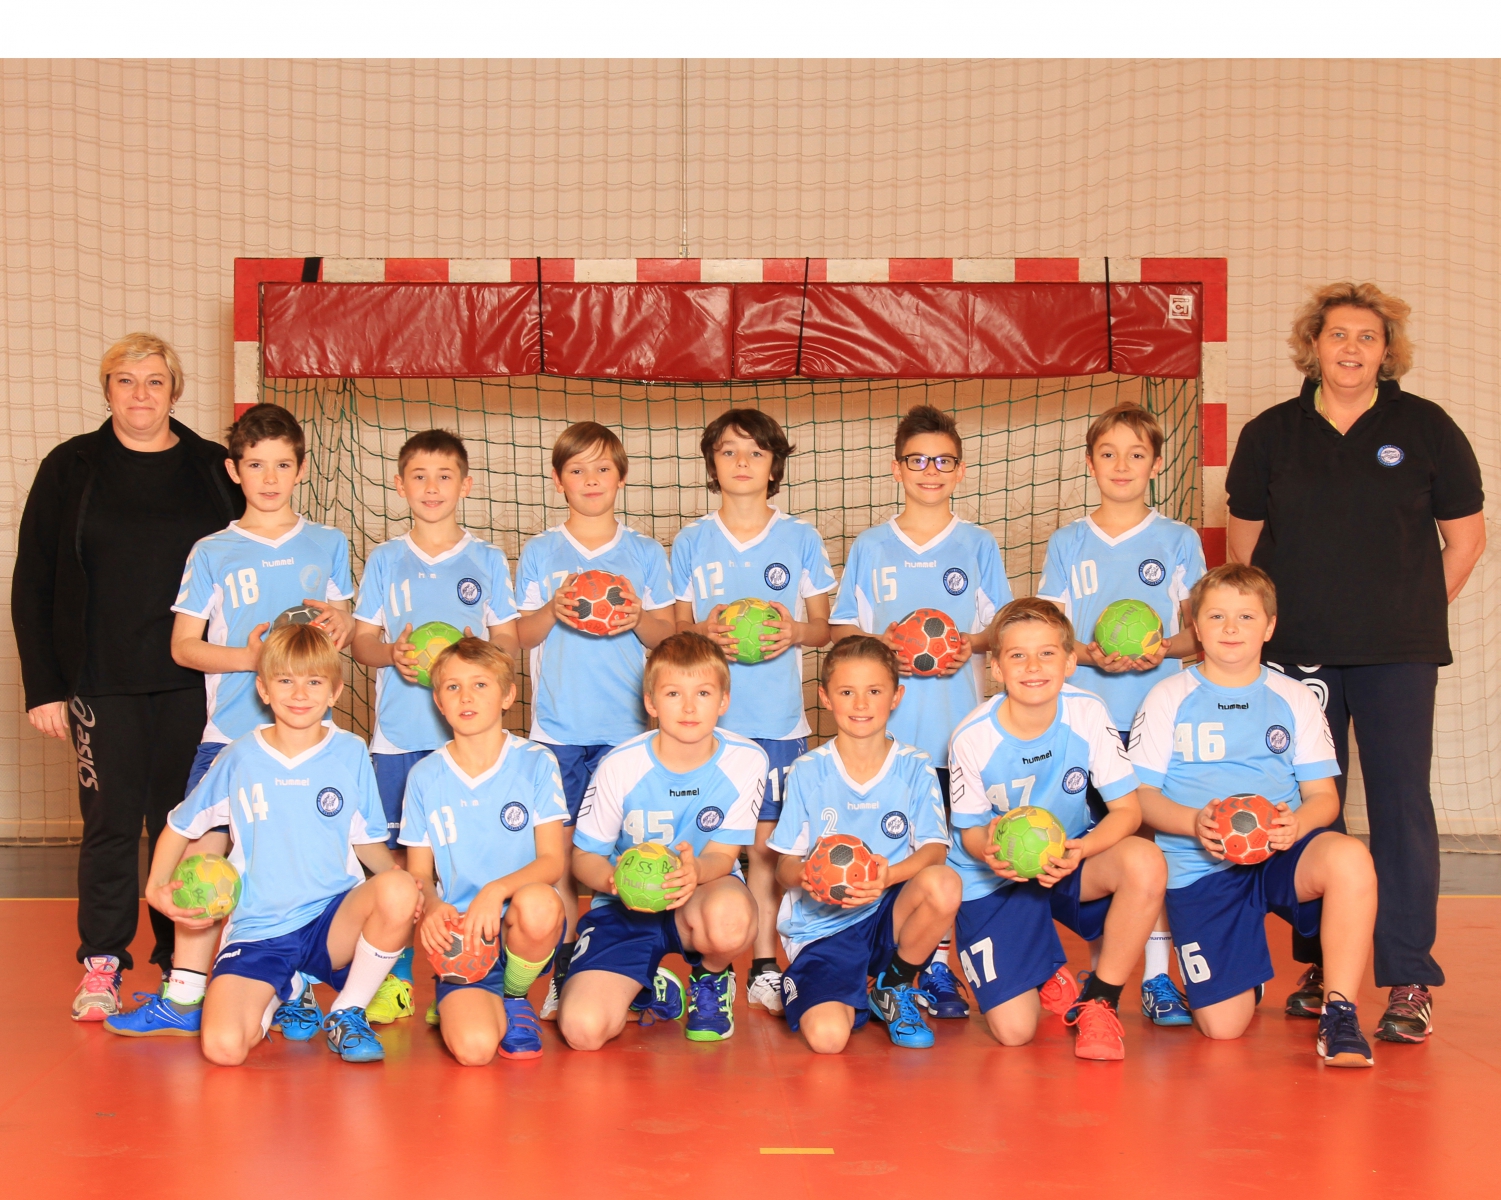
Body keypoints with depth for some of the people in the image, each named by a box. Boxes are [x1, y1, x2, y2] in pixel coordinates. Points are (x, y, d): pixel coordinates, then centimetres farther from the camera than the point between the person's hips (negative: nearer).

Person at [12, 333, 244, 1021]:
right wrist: (43, 686, -2)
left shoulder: (214, 470, 7)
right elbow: (31, 584, 5)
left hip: (192, 681, 1)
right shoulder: (70, 469, 5)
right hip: (102, 682, -1)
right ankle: (101, 968, 11)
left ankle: (181, 963, 16)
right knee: (111, 821, 0)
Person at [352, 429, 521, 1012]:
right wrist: (392, 653, -12)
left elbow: (511, 642, 9)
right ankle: (395, 978, 8)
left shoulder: (487, 559, 9)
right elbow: (361, 640, 10)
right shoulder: (384, 560, 11)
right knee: (396, 856, -1)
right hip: (398, 733, 1)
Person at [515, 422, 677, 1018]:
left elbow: (666, 635, 8)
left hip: (626, 724, 0)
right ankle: (563, 973, 4)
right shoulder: (539, 553, 9)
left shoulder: (644, 553, 10)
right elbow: (523, 635, 6)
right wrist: (553, 611, -14)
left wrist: (639, 619, -13)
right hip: (558, 724, 0)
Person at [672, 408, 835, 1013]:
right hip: (706, 717, 0)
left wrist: (796, 632, -12)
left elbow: (824, 626, 9)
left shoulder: (801, 538, 5)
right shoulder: (690, 542, 6)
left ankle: (765, 966, 11)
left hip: (778, 718, 0)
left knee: (766, 843, 1)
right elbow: (677, 628, 10)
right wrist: (705, 632, -12)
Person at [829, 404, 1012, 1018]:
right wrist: (881, 646, -11)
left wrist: (970, 643, -11)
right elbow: (841, 628, 9)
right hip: (884, 723, 0)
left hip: (956, 723, 0)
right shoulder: (870, 548, 10)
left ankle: (939, 968, 9)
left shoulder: (978, 546, 9)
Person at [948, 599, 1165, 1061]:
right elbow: (970, 832, -8)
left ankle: (1099, 1000, -10)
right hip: (994, 874, -2)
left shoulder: (1088, 715, -17)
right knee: (1013, 1031, -15)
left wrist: (1081, 850, -34)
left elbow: (1126, 808, -14)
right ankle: (1048, 979, 25)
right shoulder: (973, 737, -20)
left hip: (1069, 859, 2)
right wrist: (990, 848, -33)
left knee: (1145, 862, -33)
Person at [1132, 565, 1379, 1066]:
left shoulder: (1294, 699, 9)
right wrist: (1194, 823, -20)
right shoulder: (1168, 699, 4)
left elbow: (1324, 795, 5)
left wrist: (1298, 823, -19)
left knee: (1349, 858, -35)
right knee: (1222, 1026, -12)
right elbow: (1141, 794, 0)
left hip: (1281, 855, 1)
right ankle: (1240, 978, 27)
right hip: (1200, 867, -1)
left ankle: (1339, 1013, -22)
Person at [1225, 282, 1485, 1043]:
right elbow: (1244, 542, 14)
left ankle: (1410, 983, -2)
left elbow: (1465, 536, 8)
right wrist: (1280, 614, 10)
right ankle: (1321, 971, 18)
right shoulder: (1269, 435, 5)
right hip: (1296, 652, 2)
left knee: (1401, 804, -6)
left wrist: (1415, 613, 7)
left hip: (1397, 656, -2)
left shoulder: (1425, 428, 2)